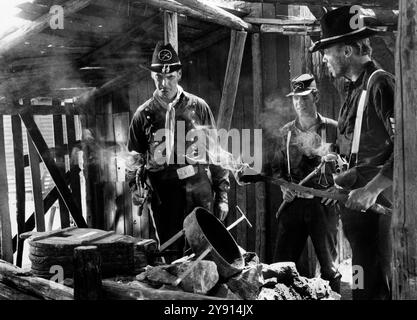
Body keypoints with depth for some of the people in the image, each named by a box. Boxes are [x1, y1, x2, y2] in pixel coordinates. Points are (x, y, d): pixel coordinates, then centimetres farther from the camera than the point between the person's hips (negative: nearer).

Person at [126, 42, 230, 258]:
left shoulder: (198, 107, 3)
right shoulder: (143, 114, 5)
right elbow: (135, 157, 10)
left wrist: (222, 195, 4)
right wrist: (135, 185, -9)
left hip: (200, 192, 0)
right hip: (163, 196, 1)